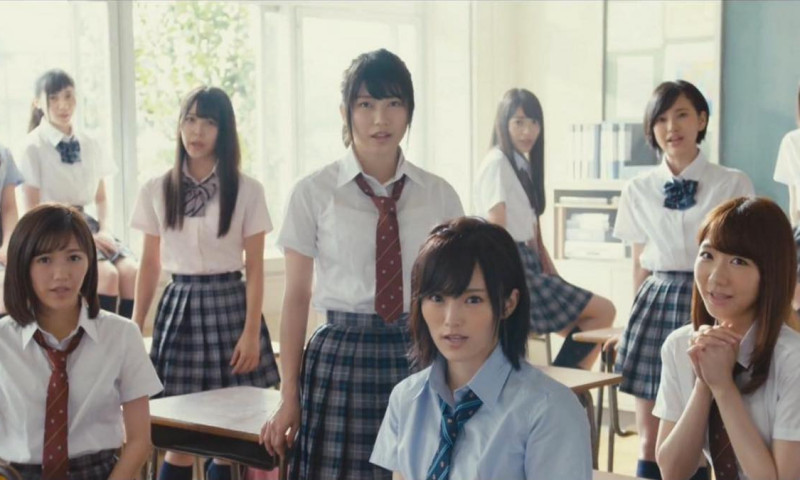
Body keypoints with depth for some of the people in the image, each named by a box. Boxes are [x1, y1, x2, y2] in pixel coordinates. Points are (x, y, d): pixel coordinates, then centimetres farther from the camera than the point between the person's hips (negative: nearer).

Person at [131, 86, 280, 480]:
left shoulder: (247, 191, -2)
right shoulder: (156, 191, 4)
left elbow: (255, 267, -2)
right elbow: (150, 264, 9)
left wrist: (251, 332, -8)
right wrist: (135, 327, 5)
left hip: (230, 303, -1)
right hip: (179, 305, 1)